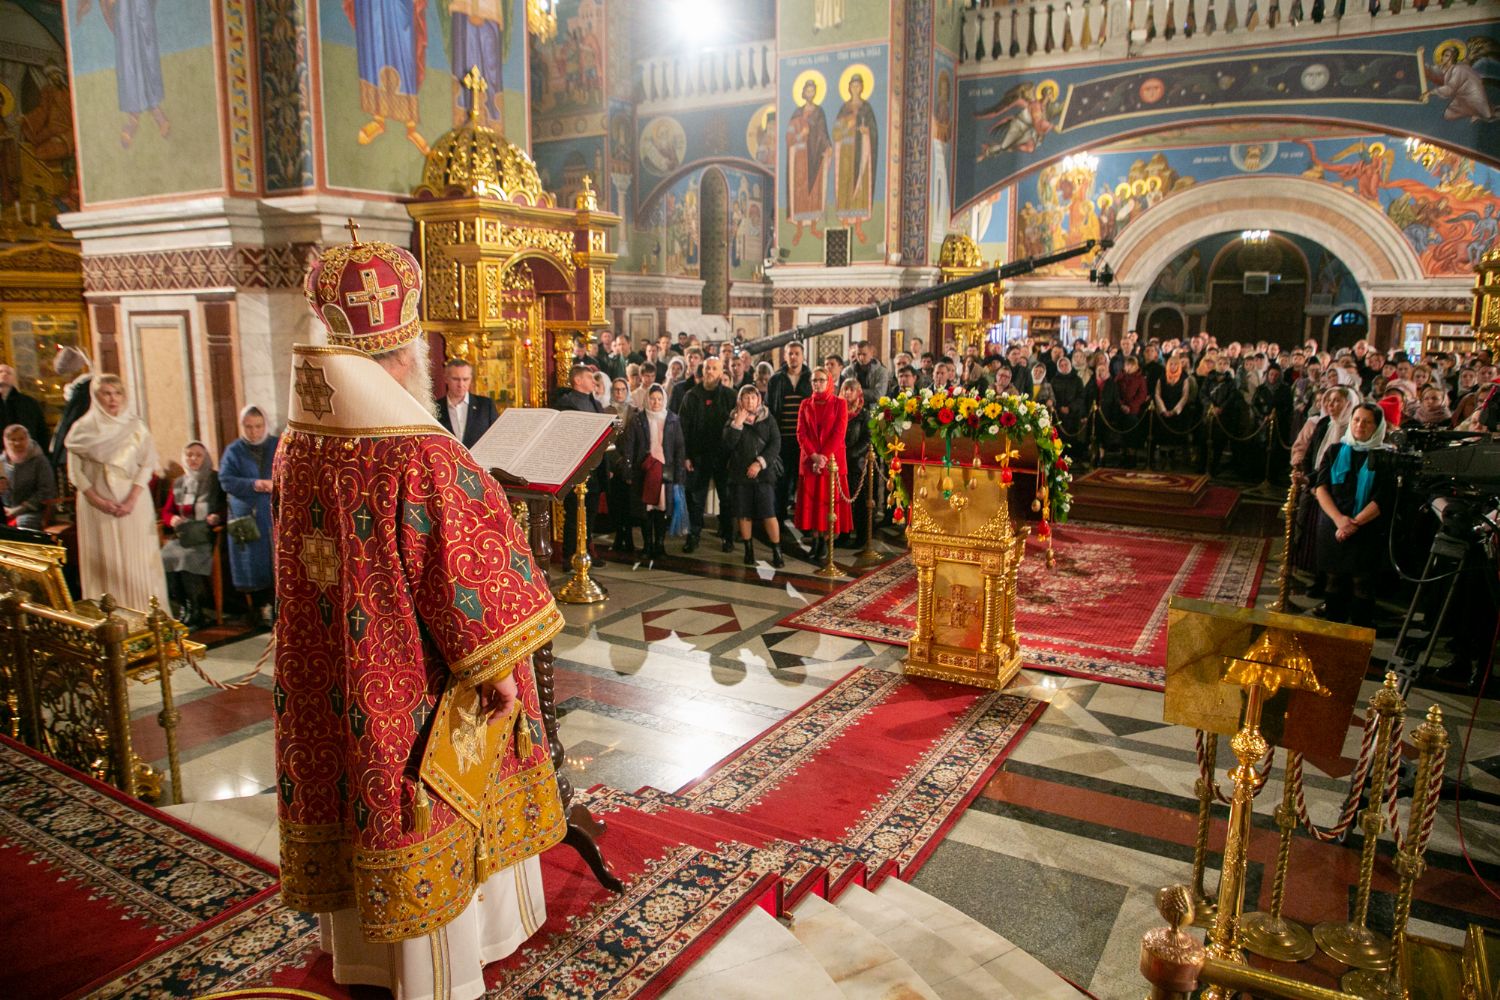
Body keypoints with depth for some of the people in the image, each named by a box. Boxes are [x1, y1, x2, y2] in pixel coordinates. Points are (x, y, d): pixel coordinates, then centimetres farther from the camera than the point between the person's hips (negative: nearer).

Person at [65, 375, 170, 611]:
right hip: (97, 506, 0)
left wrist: (132, 499, -13)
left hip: (134, 504, 0)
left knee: (138, 560, 0)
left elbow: (148, 464, -1)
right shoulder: (83, 428, 3)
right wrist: (98, 500, -11)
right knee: (104, 562, 1)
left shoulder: (136, 426, 4)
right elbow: (75, 471, 1)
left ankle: (146, 615, 4)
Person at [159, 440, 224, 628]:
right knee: (166, 555, -25)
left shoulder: (217, 480, 6)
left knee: (188, 556, -31)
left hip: (207, 534, -4)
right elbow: (166, 511, 20)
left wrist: (218, 517, -19)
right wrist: (172, 519, -3)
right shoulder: (178, 483, 19)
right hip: (182, 534, 4)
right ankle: (184, 608, -17)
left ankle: (195, 612, -22)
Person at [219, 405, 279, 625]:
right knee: (253, 562, 3)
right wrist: (253, 484, -19)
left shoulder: (279, 446, 7)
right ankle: (259, 607, 14)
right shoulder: (234, 450, 7)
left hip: (275, 515, 0)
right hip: (247, 516, 0)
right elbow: (225, 479, -4)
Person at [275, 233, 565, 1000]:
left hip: (329, 687, 7)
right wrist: (498, 666, -11)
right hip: (415, 689, -7)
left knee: (359, 798, 23)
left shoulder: (296, 452, -5)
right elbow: (466, 572, -22)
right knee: (424, 813, 11)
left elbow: (305, 573, 8)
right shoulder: (424, 461, -26)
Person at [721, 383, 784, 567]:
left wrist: (759, 463, -11)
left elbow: (776, 444, -2)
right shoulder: (733, 420, 9)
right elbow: (728, 444, -6)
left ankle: (777, 552, -3)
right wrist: (738, 423, -12)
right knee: (744, 513, 4)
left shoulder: (767, 419, 7)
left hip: (764, 472, -2)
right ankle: (749, 550, 16)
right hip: (741, 473, 2)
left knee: (769, 512, -8)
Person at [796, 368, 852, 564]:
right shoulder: (805, 404, 9)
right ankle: (815, 540, 10)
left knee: (829, 498, -1)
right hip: (810, 460, 3)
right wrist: (813, 456, -13)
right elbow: (801, 433, 2)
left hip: (832, 459, -3)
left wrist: (824, 457, -17)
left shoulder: (839, 404, 0)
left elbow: (839, 433, -8)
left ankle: (825, 542, 5)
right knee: (810, 499, 2)